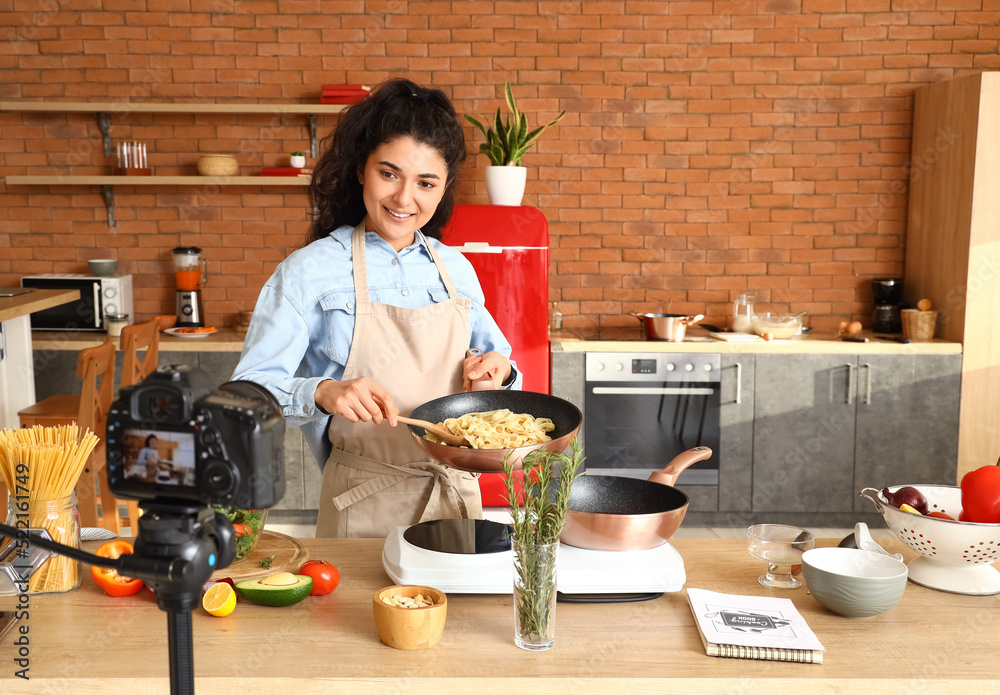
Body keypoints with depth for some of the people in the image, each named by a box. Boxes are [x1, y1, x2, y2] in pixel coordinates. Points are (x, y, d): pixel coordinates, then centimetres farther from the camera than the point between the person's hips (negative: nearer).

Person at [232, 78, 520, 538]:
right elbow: (249, 390, -14)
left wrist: (499, 370, -6)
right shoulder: (311, 271, -9)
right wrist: (322, 392, -32)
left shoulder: (456, 270, 5)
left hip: (457, 494, 5)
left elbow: (494, 353, 16)